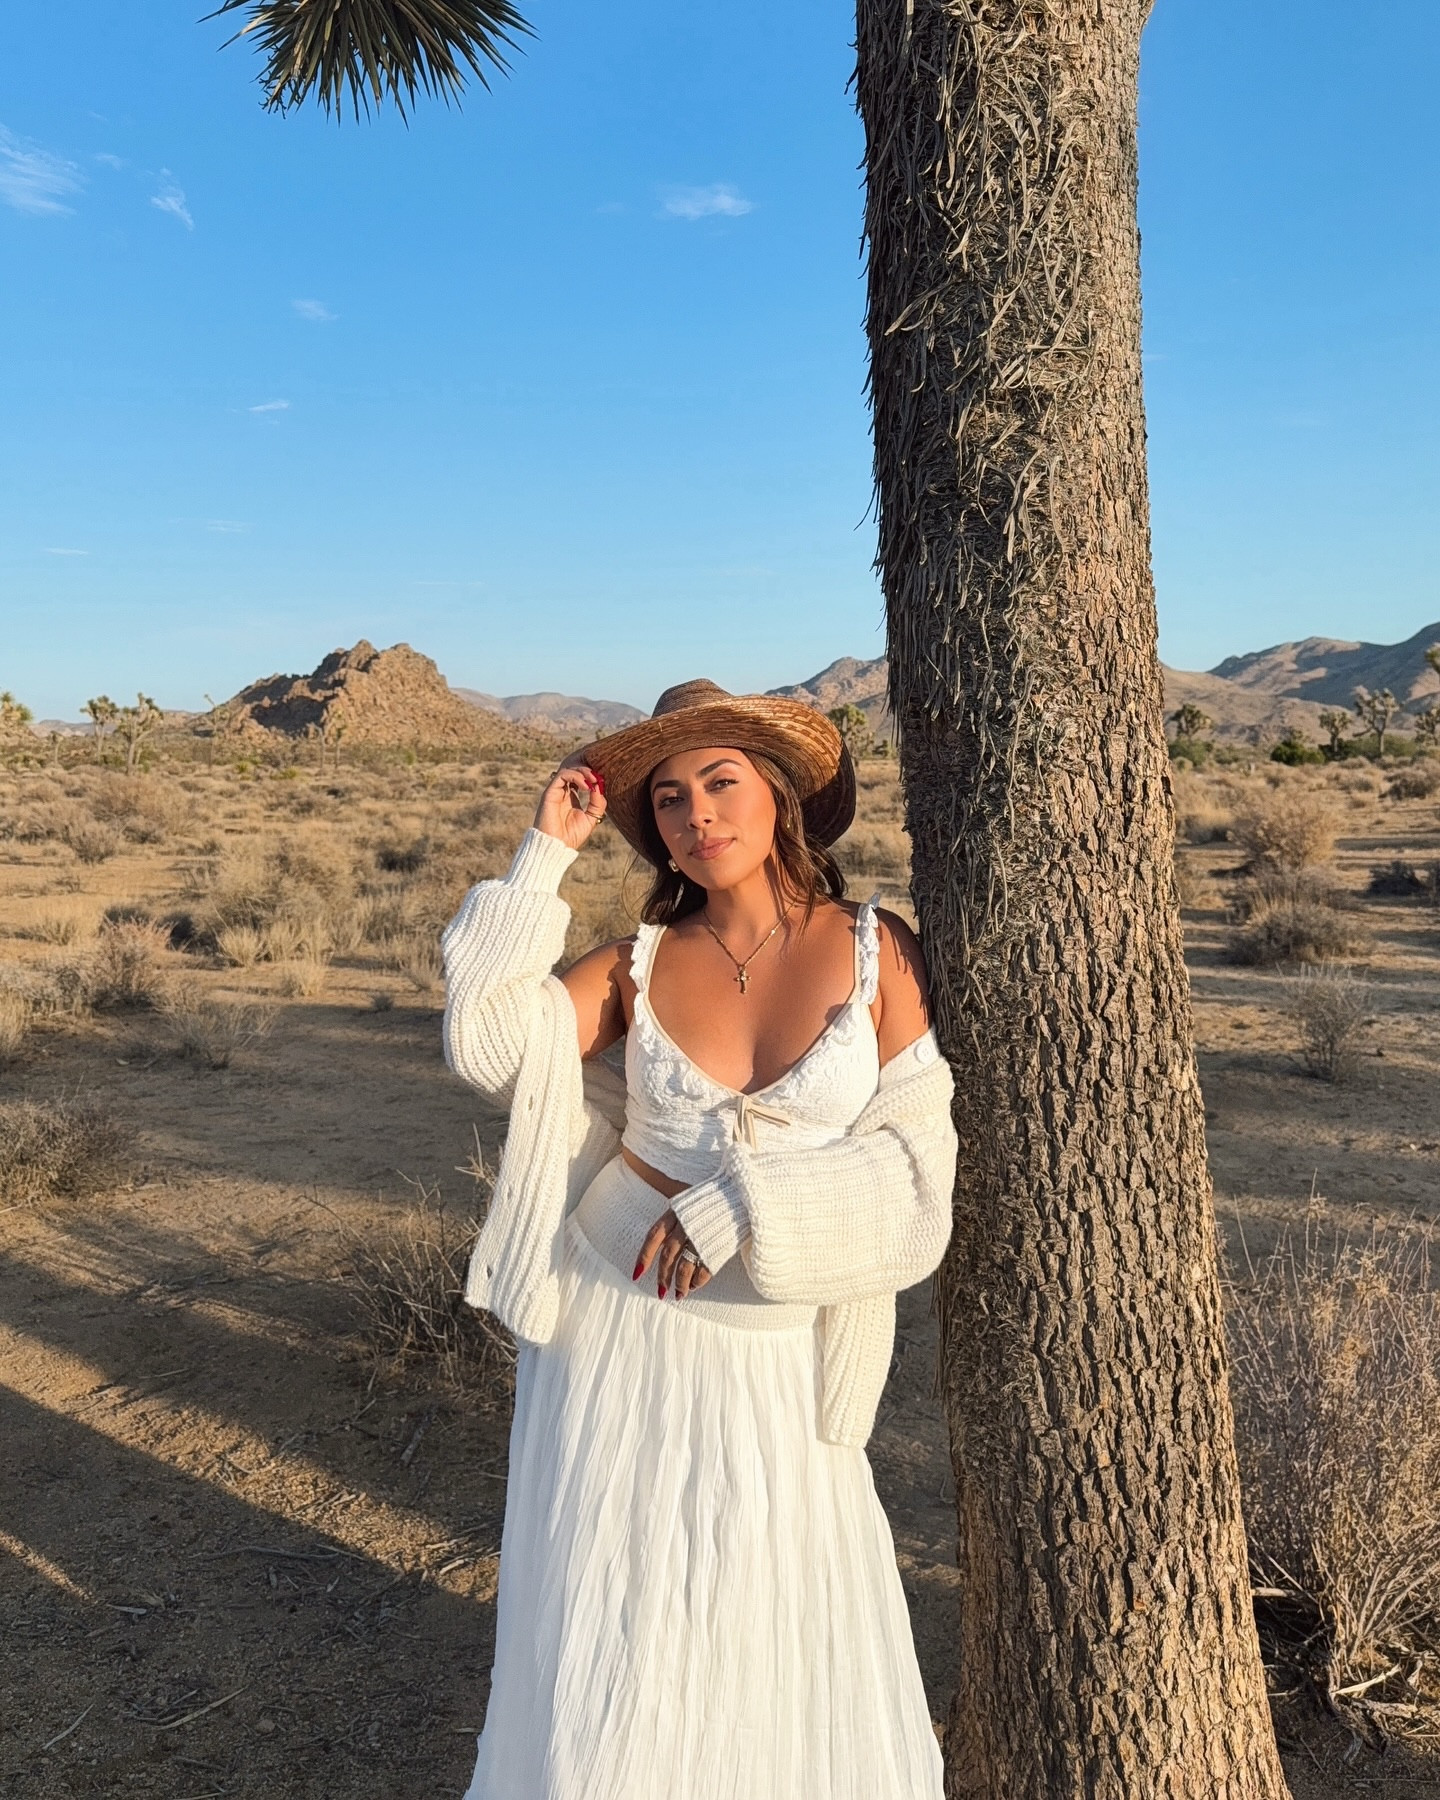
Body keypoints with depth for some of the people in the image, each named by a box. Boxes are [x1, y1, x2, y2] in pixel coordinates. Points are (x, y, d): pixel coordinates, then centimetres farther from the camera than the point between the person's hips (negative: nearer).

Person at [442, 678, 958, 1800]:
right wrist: (545, 856, -8)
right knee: (608, 1638, 11)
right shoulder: (641, 962, 0)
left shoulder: (877, 951, -4)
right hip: (616, 1333, 1)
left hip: (773, 1359, -1)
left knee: (797, 1664, 8)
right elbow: (486, 1046, -14)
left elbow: (916, 1169, -7)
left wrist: (749, 1202, -17)